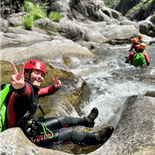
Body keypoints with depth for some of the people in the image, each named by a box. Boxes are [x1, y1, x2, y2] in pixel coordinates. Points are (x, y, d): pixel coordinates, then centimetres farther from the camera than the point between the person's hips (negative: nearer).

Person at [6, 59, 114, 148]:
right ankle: (95, 138, 28)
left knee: (64, 119, 22)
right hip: (28, 139, -9)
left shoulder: (32, 88, 1)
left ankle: (86, 121, 50)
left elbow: (44, 91, 20)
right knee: (70, 132, 2)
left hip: (32, 126, 9)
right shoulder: (26, 87, -28)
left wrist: (54, 87, 0)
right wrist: (19, 87, -77)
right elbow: (24, 91, -53)